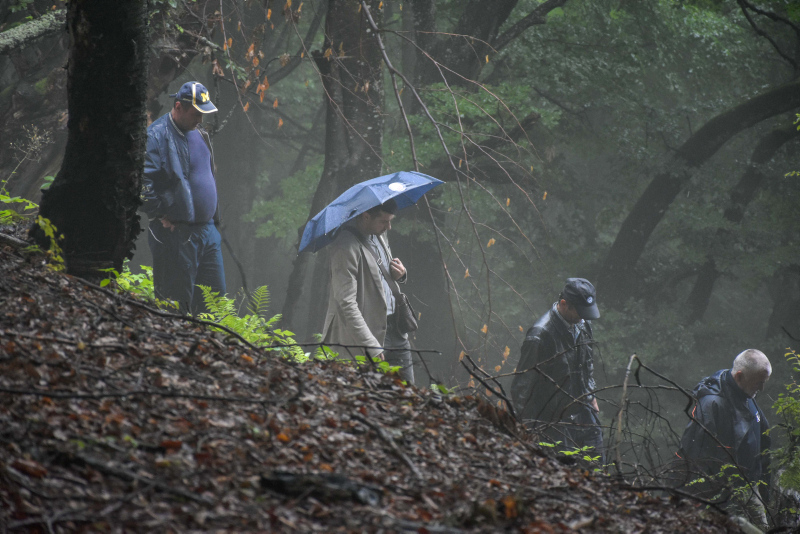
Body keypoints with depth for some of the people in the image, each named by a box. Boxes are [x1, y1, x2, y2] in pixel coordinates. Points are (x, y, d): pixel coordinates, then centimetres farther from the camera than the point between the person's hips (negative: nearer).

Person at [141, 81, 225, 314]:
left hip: (207, 231, 8)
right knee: (177, 302, -3)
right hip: (175, 233, -8)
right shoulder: (156, 136, -13)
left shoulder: (199, 135, 14)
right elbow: (141, 182, -20)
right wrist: (160, 216, -16)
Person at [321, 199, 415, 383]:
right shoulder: (346, 247, -19)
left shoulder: (379, 235, 9)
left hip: (393, 327, 9)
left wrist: (400, 275, 2)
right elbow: (346, 304, -22)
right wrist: (372, 347, -24)